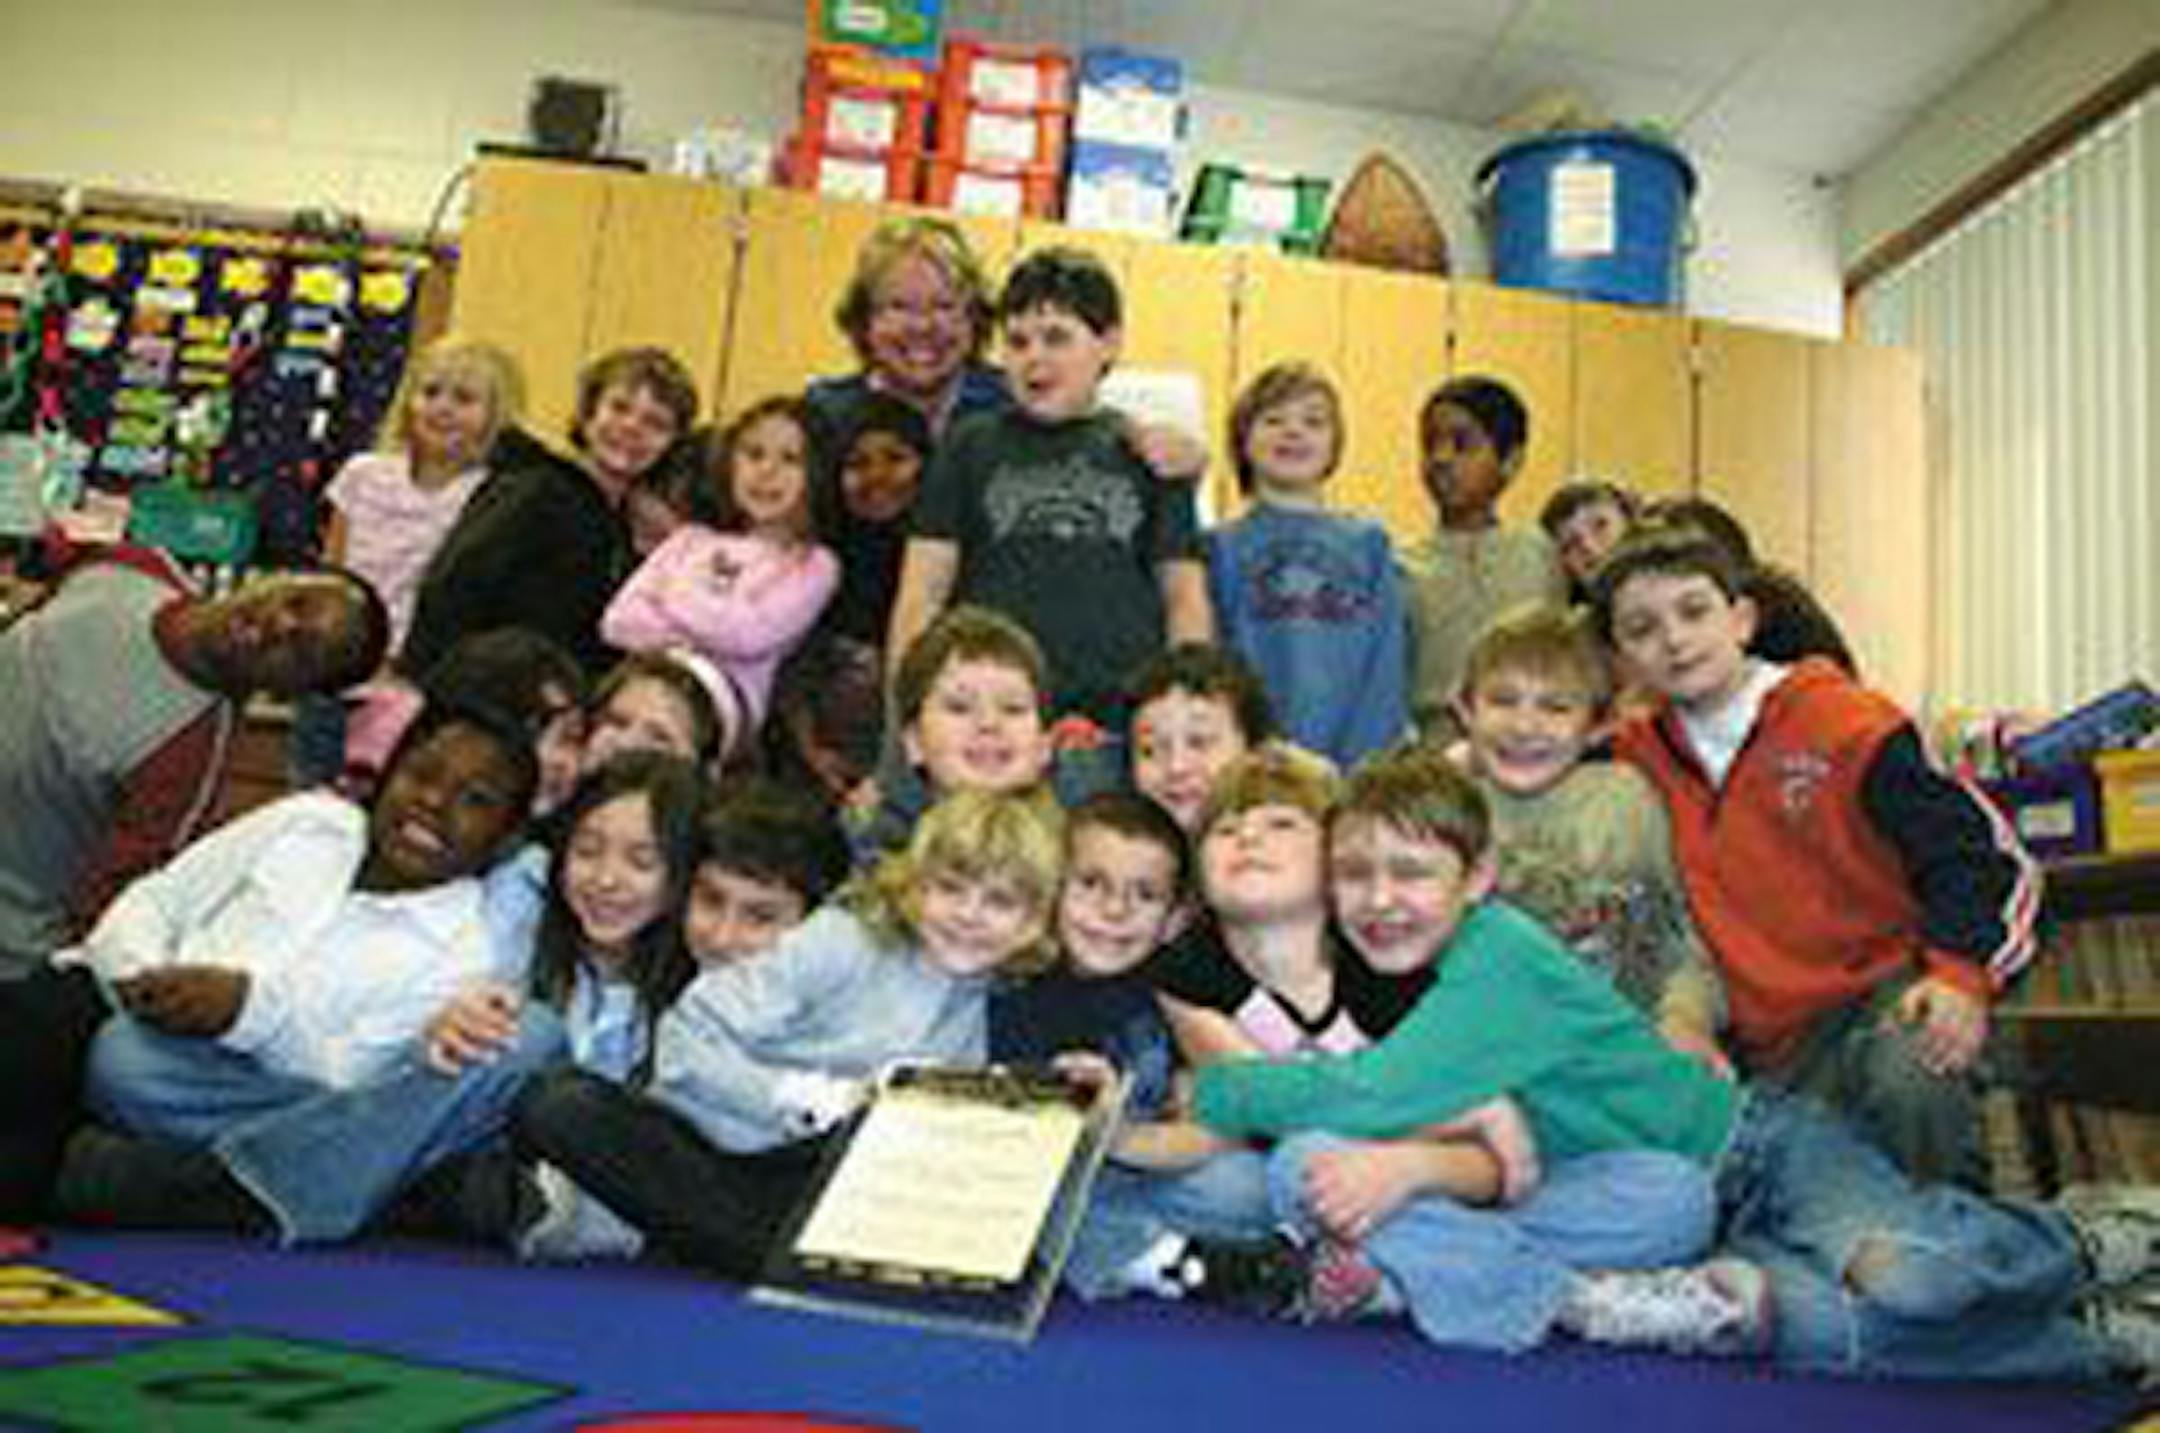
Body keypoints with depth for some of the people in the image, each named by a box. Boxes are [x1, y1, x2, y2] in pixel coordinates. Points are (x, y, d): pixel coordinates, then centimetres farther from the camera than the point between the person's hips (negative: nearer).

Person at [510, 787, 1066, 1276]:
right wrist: (813, 1100, -20)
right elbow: (685, 1041, -14)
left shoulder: (990, 1009, 4)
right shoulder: (843, 941, -9)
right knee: (558, 1103, -28)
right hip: (702, 1150, -2)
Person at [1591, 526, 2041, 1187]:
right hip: (1775, 1044, 5)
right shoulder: (1639, 755, 2)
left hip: (1886, 987, -4)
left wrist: (1961, 973, -22)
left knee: (1911, 1081, -33)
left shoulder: (1845, 722, -10)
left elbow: (1974, 847, -10)